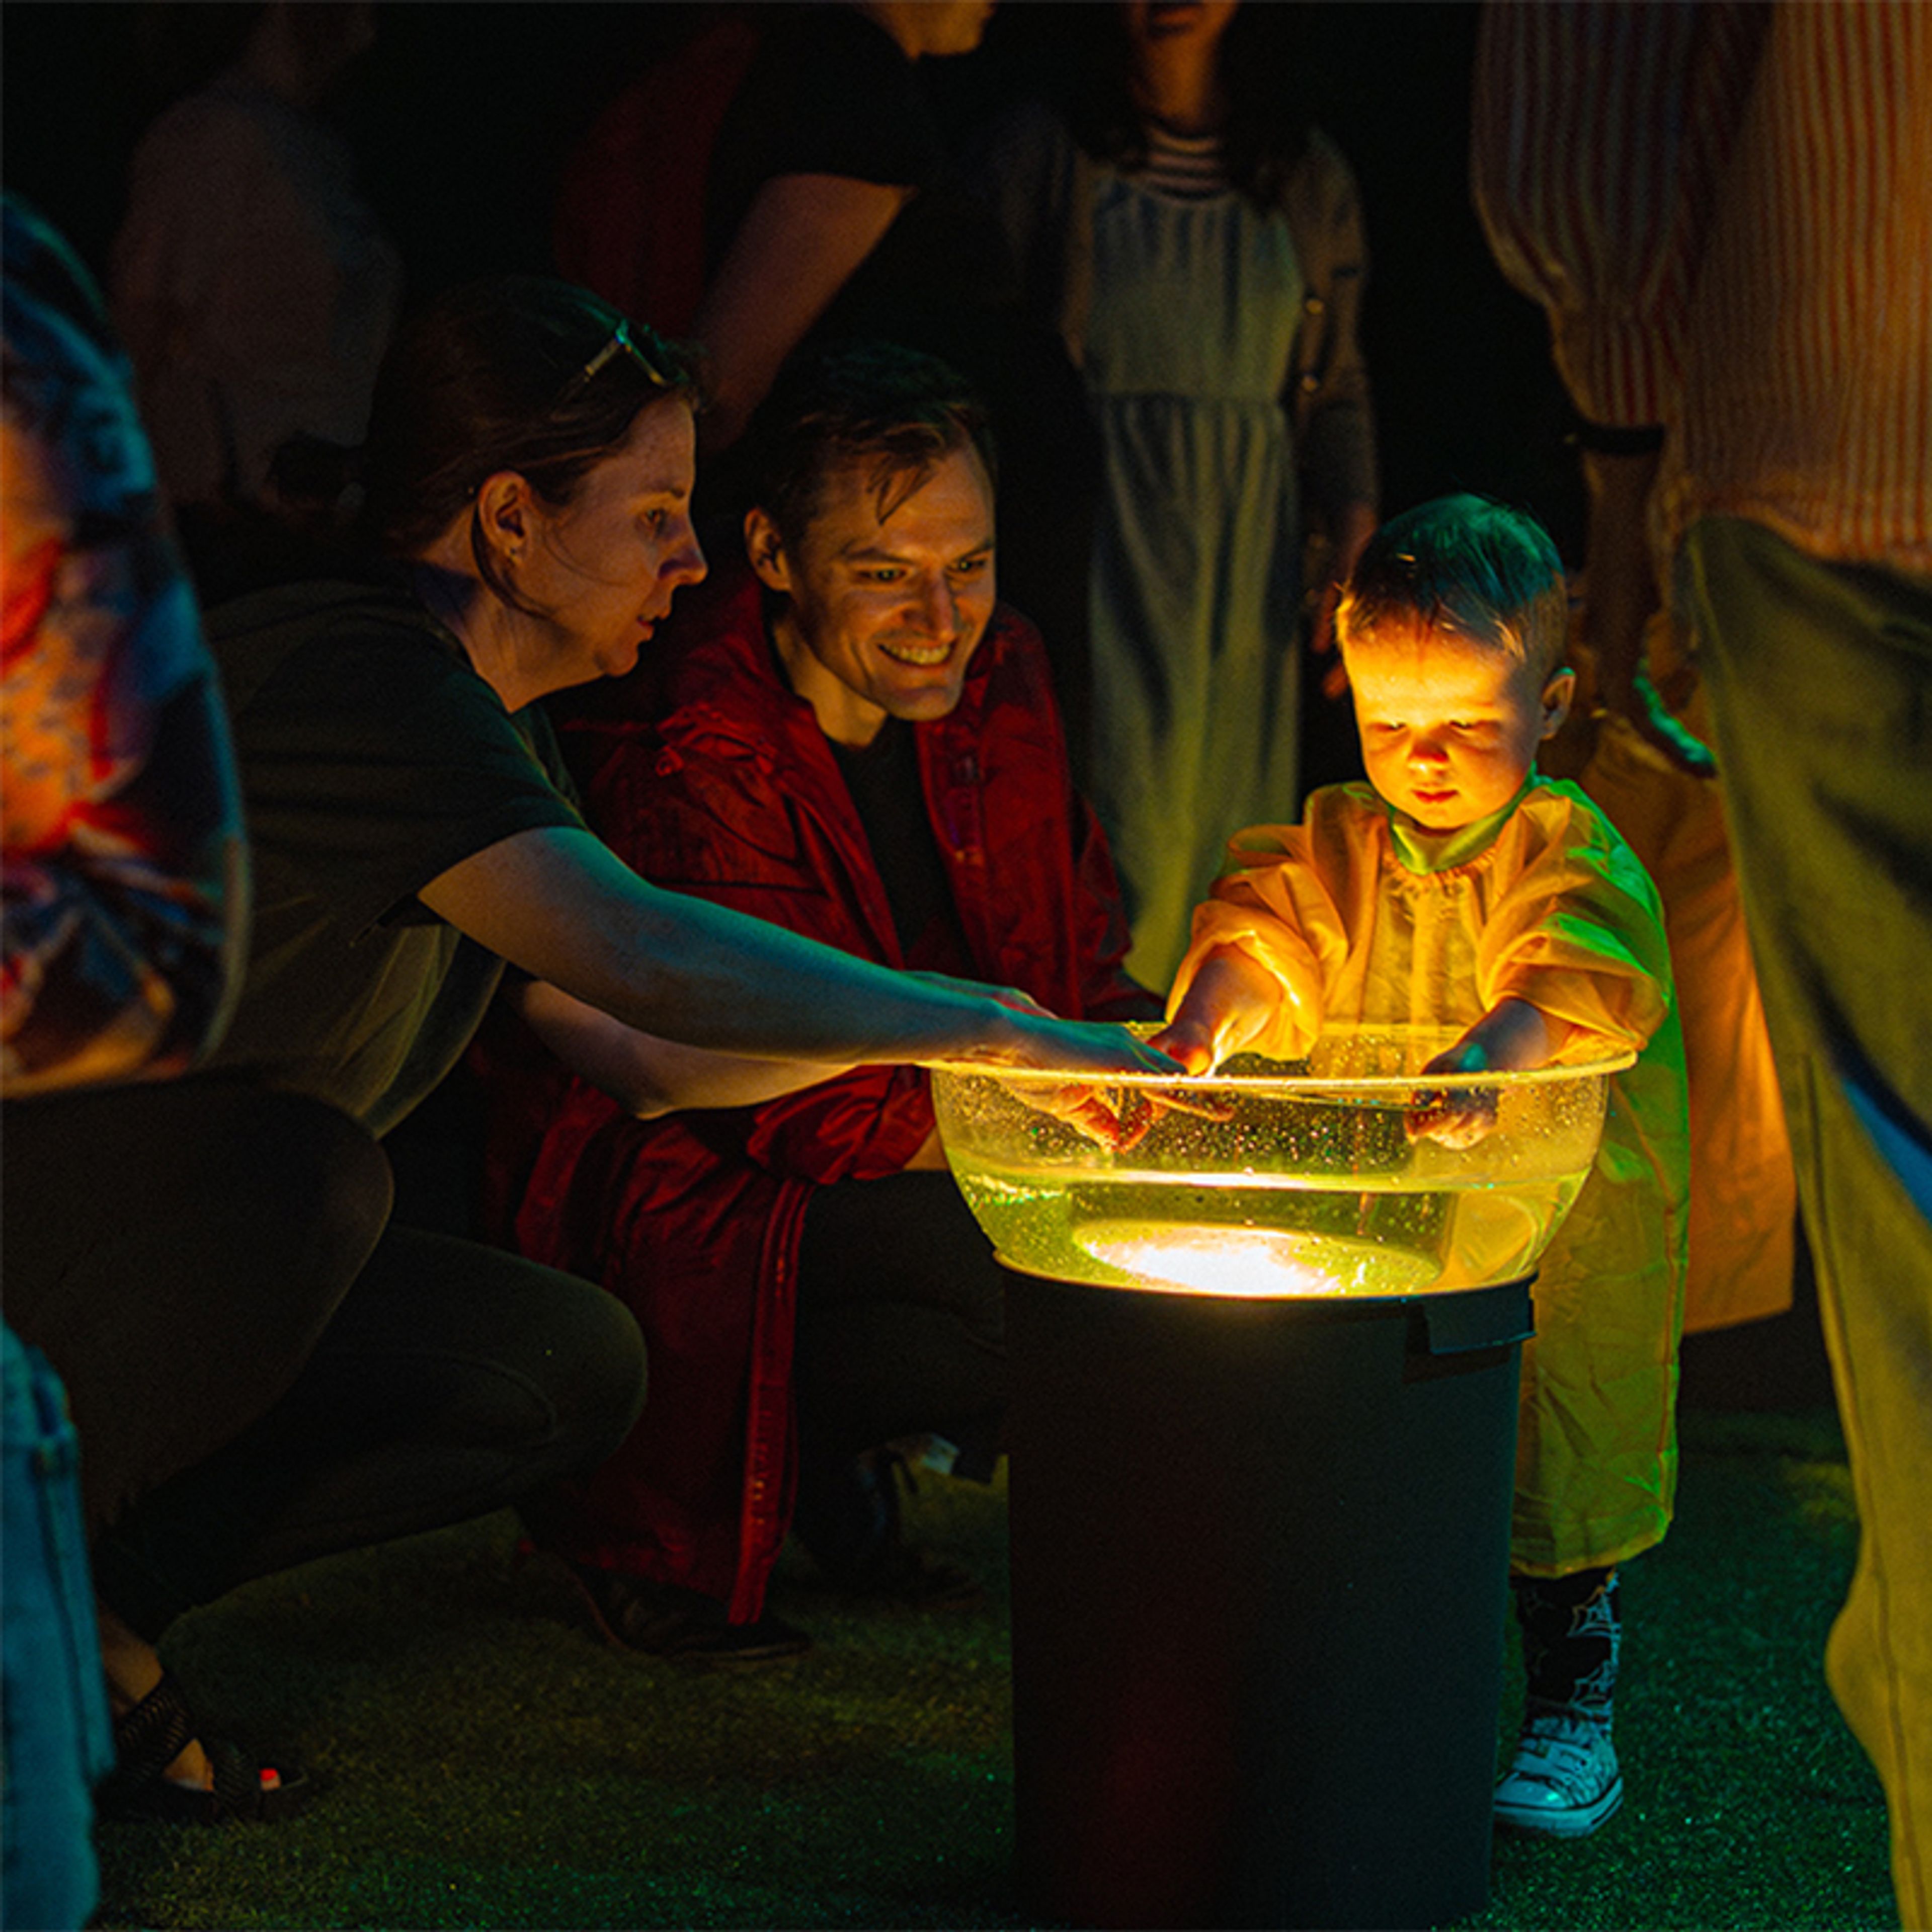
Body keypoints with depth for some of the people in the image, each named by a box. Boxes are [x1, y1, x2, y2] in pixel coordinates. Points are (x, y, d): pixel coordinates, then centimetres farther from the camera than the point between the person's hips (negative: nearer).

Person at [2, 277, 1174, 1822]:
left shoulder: (489, 727, 10)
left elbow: (658, 1060, 15)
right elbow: (640, 956, -36)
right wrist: (995, 1035, -29)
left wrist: (981, 1017, 6)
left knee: (576, 1369, -1)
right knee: (304, 1164, -36)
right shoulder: (357, 679, -22)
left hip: (202, 1261, 9)